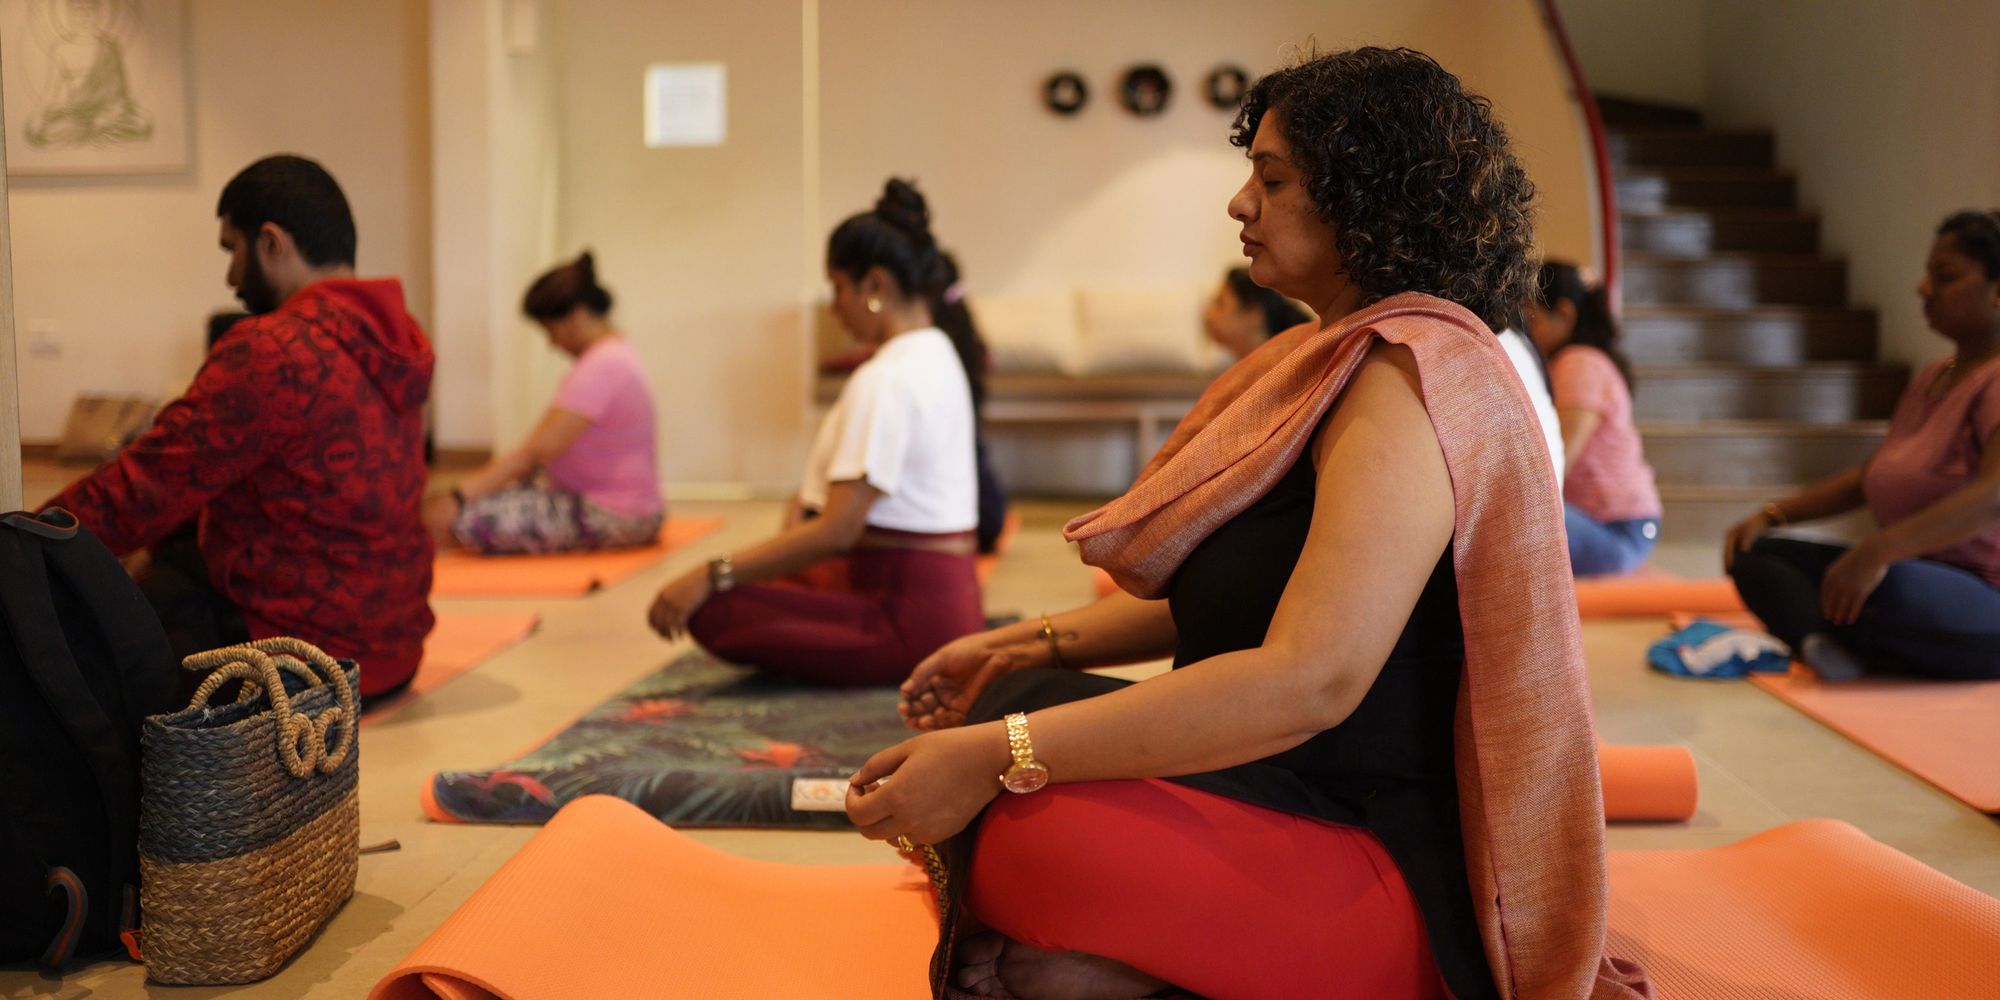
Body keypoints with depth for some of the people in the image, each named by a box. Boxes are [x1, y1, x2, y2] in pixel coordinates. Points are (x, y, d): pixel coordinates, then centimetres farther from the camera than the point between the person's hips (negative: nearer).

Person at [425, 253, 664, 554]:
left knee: (472, 517, -21)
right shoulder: (614, 353, 13)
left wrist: (458, 497, -25)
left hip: (614, 518, -11)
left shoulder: (601, 367, -20)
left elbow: (540, 448, -25)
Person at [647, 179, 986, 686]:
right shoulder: (938, 354, 12)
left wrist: (709, 576, -23)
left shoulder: (885, 379, -19)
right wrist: (811, 495, 2)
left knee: (710, 611, -18)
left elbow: (837, 531, -25)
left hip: (912, 615, -10)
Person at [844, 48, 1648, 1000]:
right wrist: (1027, 645, 11)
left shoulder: (1411, 375, -18)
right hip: (1306, 797, 10)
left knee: (1011, 824, -30)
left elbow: (1307, 681, -29)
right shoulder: (1333, 359, 13)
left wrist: (994, 757, -29)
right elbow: (1224, 592, 19)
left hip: (1392, 865, -10)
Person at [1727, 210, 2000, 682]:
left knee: (1888, 589, -41)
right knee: (1753, 554, -2)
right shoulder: (1932, 377, 16)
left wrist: (1879, 550, -41)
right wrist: (1773, 515, 9)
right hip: (1924, 577, 9)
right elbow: (1866, 477, 22)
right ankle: (1827, 641, -28)